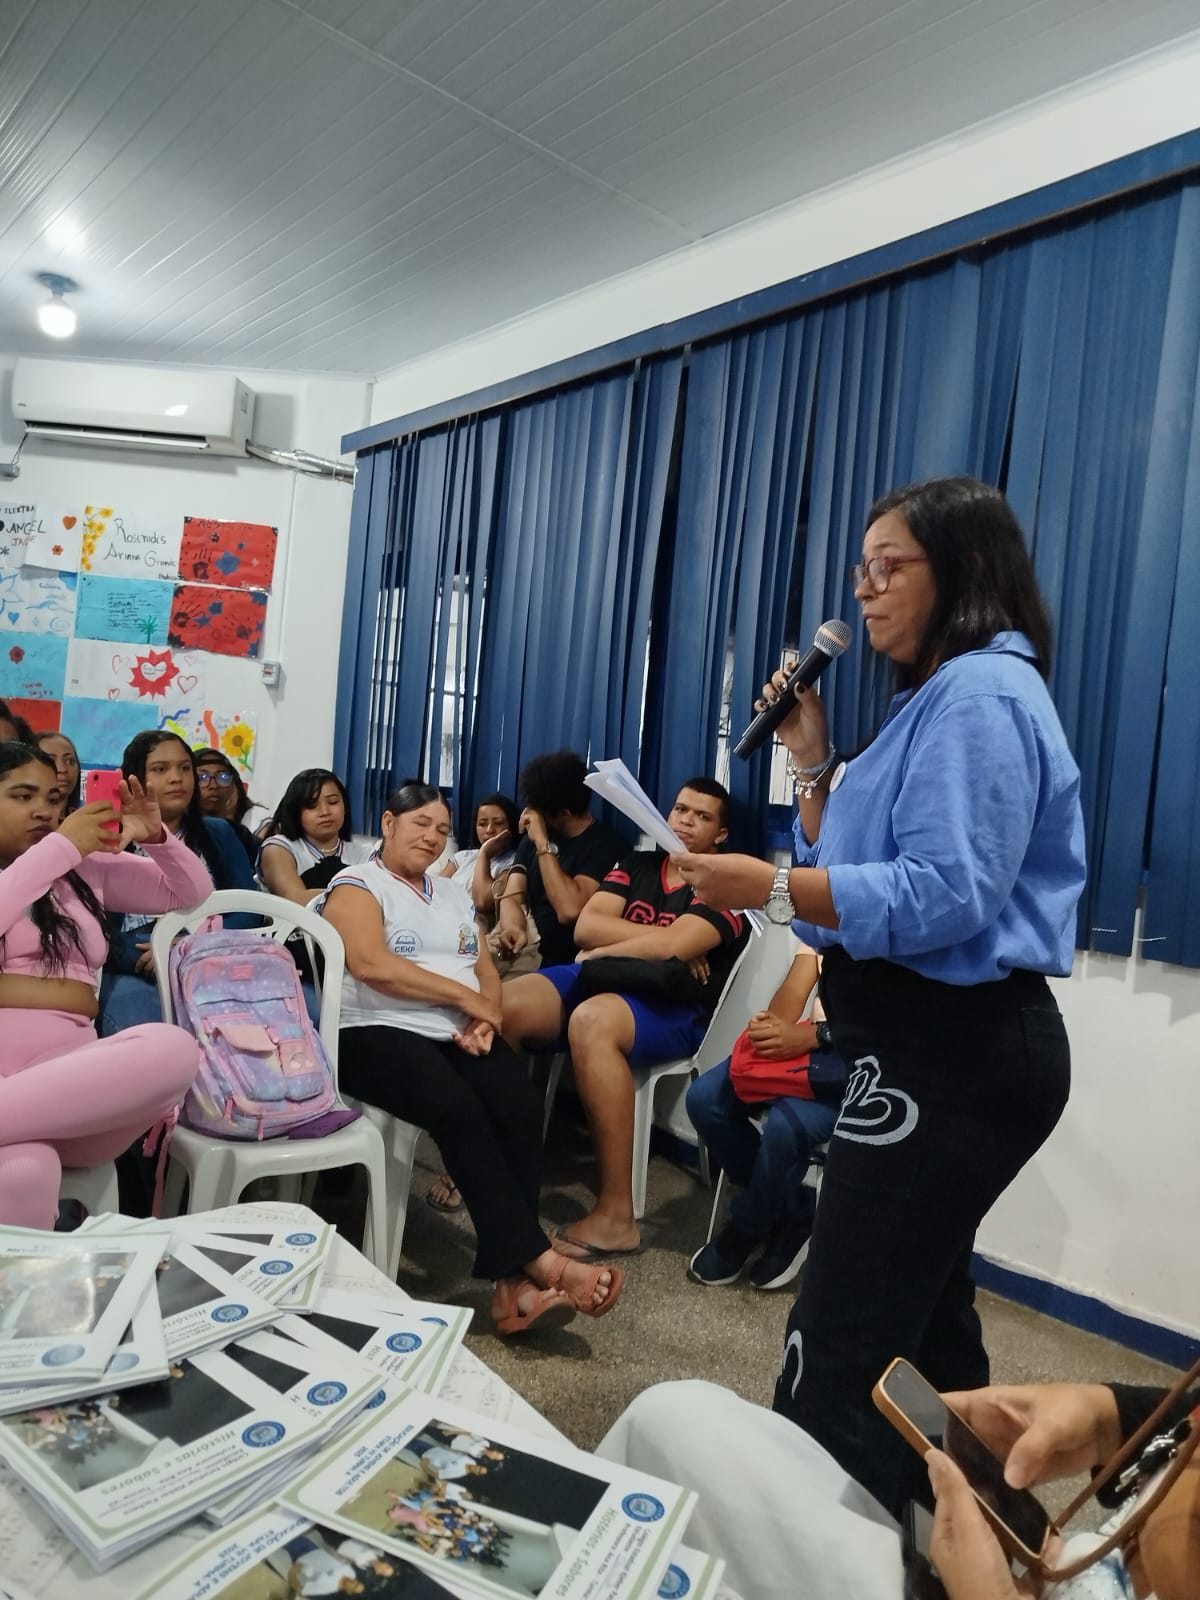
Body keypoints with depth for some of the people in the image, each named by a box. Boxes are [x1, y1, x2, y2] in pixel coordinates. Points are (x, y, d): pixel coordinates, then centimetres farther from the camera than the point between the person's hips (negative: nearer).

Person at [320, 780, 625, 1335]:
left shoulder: (454, 894, 24)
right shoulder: (356, 885, 3)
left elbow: (487, 969, 18)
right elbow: (371, 966, -14)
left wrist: (486, 1016, -6)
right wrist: (467, 998, -10)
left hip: (460, 1035, 6)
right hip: (379, 1033, -5)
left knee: (521, 1107, -25)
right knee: (460, 1109, -33)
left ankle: (513, 1282, -26)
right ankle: (538, 1260, -27)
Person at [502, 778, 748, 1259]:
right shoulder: (636, 864, 17)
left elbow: (672, 945, -17)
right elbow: (585, 926, 3)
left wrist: (601, 951, -4)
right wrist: (660, 938, -8)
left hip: (673, 1009, -5)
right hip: (603, 980, 6)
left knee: (592, 1021, -39)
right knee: (502, 1004, -22)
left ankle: (616, 1216, -33)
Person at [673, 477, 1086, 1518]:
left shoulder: (982, 696, -15)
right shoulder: (940, 699, 19)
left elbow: (946, 895, -26)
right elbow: (859, 869, 15)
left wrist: (773, 888, -27)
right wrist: (814, 760, 6)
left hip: (951, 1058, -12)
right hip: (940, 1051, 12)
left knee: (838, 1358, -6)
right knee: (921, 1319, 23)